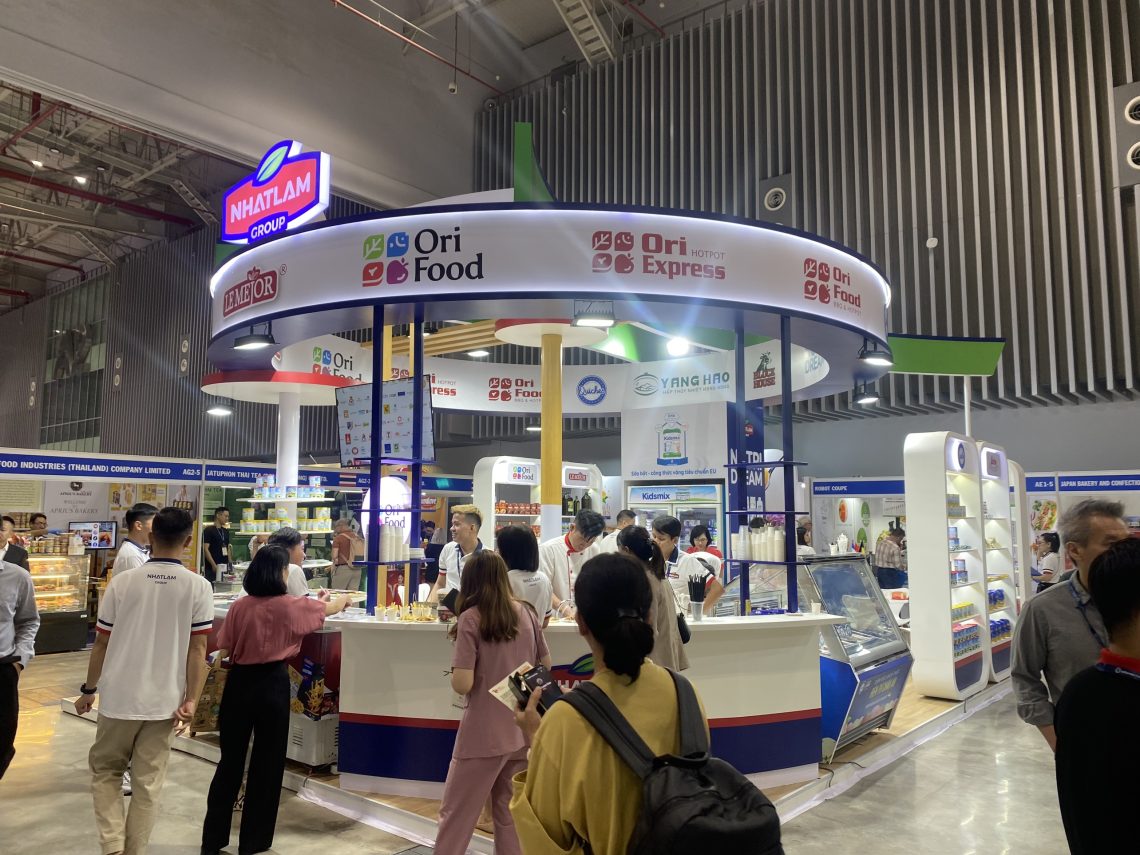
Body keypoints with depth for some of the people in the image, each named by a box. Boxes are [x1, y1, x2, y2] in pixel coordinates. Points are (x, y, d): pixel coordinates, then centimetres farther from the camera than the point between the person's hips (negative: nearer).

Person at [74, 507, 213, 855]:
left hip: (120, 697, 0)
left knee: (104, 771, 20)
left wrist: (88, 690, 13)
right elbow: (198, 649, -10)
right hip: (165, 701, 0)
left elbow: (102, 643, 0)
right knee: (148, 783, 11)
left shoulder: (122, 582, -6)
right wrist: (191, 701, -5)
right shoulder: (199, 587, -8)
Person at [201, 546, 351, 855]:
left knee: (230, 760, 15)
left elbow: (224, 650, -1)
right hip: (272, 684, -3)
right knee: (267, 765, 10)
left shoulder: (239, 606, -3)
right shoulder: (292, 606, -9)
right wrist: (343, 599, 30)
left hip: (239, 682, 4)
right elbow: (329, 609, 8)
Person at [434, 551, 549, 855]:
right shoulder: (527, 614, 1)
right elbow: (546, 665, 13)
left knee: (456, 814, 11)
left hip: (485, 732, -5)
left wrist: (454, 672, 2)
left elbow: (462, 684, -18)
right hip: (523, 728, 5)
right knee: (510, 813, 19)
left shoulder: (470, 618, -14)